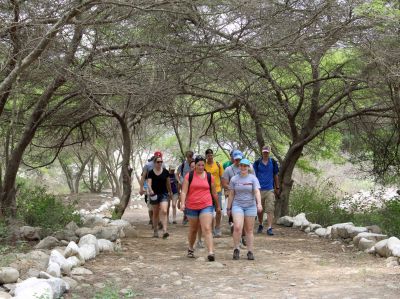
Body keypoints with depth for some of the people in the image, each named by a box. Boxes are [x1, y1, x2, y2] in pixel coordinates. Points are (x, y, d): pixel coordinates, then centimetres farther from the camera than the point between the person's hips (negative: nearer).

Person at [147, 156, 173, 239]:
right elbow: (149, 183, -11)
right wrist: (150, 190, -30)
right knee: (155, 213, 10)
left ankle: (165, 230, -22)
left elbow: (168, 183, 13)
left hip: (164, 194, 0)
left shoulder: (165, 172, 2)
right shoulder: (151, 172, -2)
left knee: (164, 211, -17)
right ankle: (155, 231, 23)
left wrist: (170, 192, 23)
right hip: (154, 194, 0)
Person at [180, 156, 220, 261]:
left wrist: (218, 205, 20)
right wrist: (182, 203, -20)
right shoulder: (189, 176, 1)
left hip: (206, 206, -1)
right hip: (192, 207, 1)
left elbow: (214, 193, 14)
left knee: (207, 229, -14)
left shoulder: (209, 177, 5)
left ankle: (211, 252, -21)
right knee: (193, 230, 15)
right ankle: (190, 249, 37)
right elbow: (184, 191, -5)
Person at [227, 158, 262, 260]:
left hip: (250, 206, 0)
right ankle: (236, 249, -3)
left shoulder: (253, 178, -1)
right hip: (237, 206, 0)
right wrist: (229, 208, 8)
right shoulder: (234, 179, 5)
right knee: (237, 227, -17)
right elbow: (231, 194, 8)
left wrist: (259, 203, -27)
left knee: (249, 230, 3)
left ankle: (250, 252, 8)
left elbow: (257, 192, -12)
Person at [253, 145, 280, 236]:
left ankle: (269, 228, -10)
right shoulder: (257, 163, 3)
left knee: (270, 209, -8)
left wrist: (277, 188, 12)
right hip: (259, 190, 0)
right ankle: (260, 225, 29)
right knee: (260, 210, 11)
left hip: (270, 190, 0)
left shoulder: (273, 163, 6)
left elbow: (275, 176, 12)